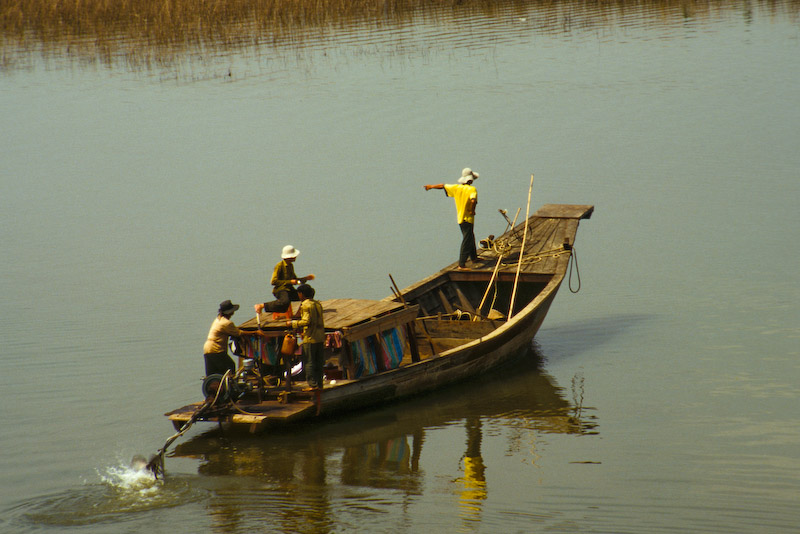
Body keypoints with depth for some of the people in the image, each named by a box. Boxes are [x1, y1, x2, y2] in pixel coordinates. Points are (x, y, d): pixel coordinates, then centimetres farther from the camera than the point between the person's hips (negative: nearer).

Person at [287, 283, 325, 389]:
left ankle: (313, 384, -6)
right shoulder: (318, 304, 12)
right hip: (320, 338, 8)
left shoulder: (305, 305, -12)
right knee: (319, 362, 12)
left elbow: (306, 321, -19)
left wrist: (292, 323, -9)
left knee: (309, 362, -3)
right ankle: (319, 383, 14)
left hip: (310, 338, -8)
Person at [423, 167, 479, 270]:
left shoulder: (457, 188, 3)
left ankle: (474, 257, 44)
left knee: (470, 238, 27)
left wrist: (431, 186, 29)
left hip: (460, 218, 7)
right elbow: (473, 201, -33)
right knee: (466, 242, -7)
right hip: (468, 219, -7)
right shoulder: (472, 189, -15)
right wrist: (472, 211, -15)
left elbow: (442, 186, 13)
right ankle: (461, 265, -14)